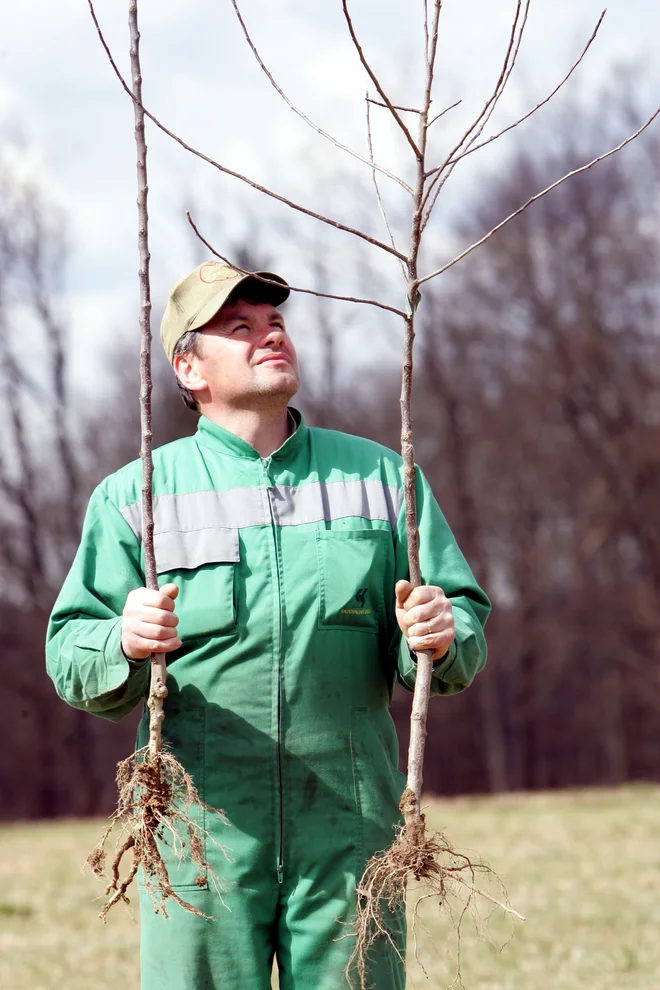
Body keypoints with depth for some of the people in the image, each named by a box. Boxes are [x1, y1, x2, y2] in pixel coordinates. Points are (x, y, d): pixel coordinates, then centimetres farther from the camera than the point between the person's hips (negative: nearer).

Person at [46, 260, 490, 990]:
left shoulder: (380, 477, 12)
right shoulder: (133, 497, 7)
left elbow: (464, 621, 10)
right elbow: (70, 662, 2)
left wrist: (442, 639, -14)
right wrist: (124, 645, -21)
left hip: (348, 837, 1)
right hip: (200, 839, -1)